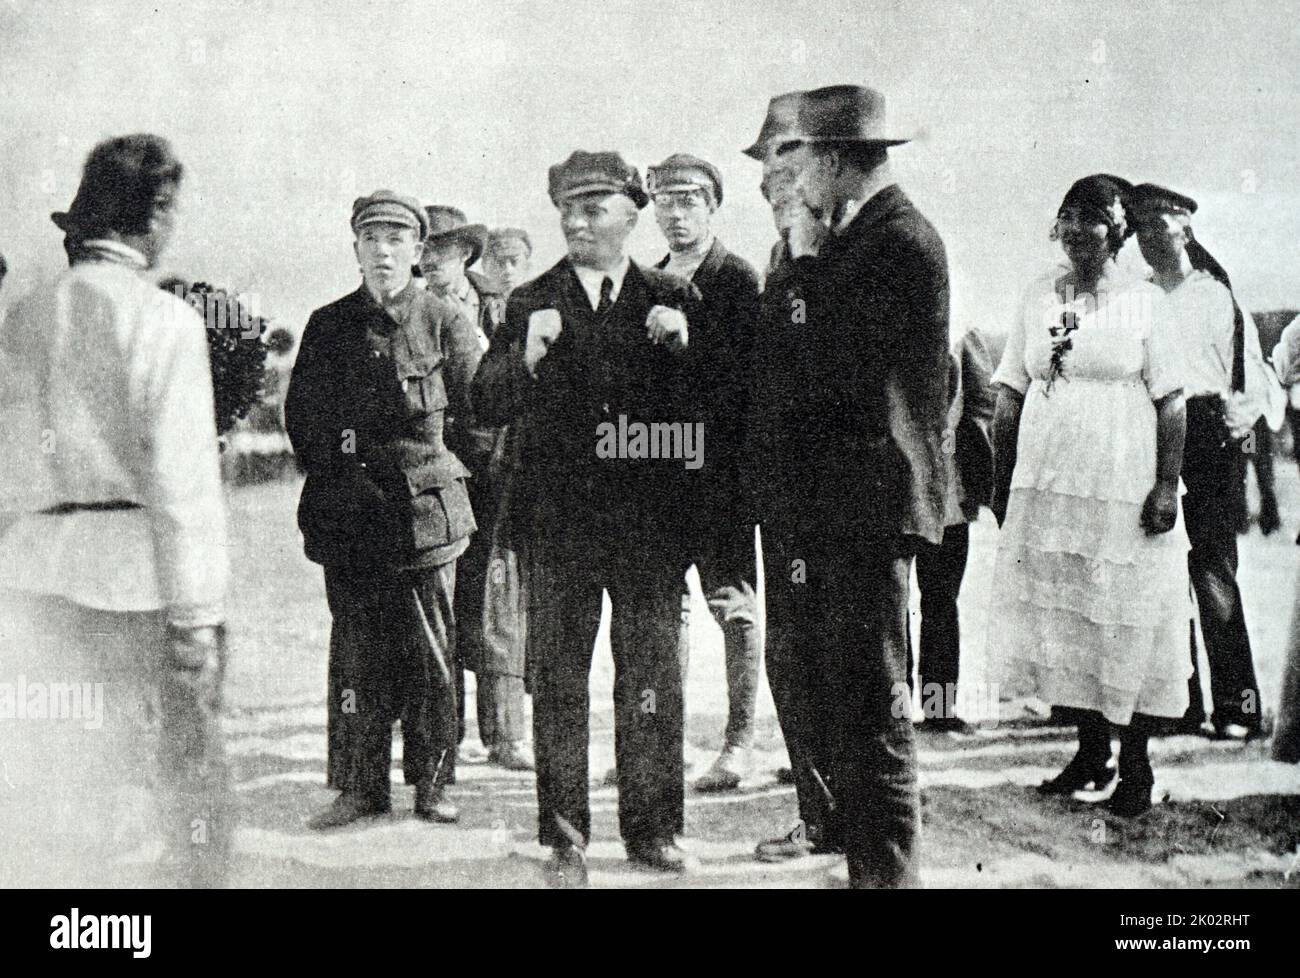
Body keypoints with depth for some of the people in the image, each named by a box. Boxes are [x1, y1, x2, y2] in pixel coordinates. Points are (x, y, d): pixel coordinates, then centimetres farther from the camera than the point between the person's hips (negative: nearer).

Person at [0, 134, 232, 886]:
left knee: (72, 780, 15)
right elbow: (182, 476, -13)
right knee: (193, 769, 3)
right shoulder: (162, 318, -8)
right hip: (139, 568, -6)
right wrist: (197, 612, -12)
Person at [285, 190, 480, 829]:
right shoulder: (327, 327, 8)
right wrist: (334, 471, 8)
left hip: (426, 513, -2)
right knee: (355, 656, 4)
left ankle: (431, 785, 14)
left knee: (431, 655, 3)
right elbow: (299, 416, 14)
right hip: (347, 520, 2)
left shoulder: (444, 324, 2)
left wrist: (432, 467, 6)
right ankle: (360, 787, 13)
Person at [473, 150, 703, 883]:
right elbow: (487, 408, -1)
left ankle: (654, 829, 19)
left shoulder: (673, 299, 7)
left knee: (653, 677, 7)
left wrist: (684, 346, -15)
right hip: (561, 524, 0)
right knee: (558, 680, 3)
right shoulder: (532, 304, 6)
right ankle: (565, 838, 12)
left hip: (652, 522, 0)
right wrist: (527, 355, -18)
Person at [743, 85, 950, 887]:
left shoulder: (902, 242, -14)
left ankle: (887, 864, 4)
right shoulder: (836, 241, 15)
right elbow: (779, 355, 13)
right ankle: (829, 820, 36)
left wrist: (804, 259, -15)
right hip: (803, 499, 10)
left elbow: (829, 370, -22)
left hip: (865, 499, -10)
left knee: (867, 695, -5)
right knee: (798, 671, 19)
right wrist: (799, 253, 7)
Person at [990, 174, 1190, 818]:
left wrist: (1167, 484, -10)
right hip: (1044, 486, 4)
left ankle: (1134, 764, 10)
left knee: (1129, 621, -1)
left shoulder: (1142, 300, -1)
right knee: (1059, 620, 8)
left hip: (1124, 491, -4)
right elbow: (1010, 394, 12)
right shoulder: (1038, 297, 10)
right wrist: (1001, 480, 8)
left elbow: (1170, 401, -3)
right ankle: (1090, 750, 22)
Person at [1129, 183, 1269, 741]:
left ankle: (1237, 703, -4)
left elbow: (1254, 379, -2)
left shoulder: (1216, 297, 3)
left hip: (1206, 443, -4)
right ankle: (1180, 700, 11)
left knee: (1212, 570, -9)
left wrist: (1241, 415, -19)